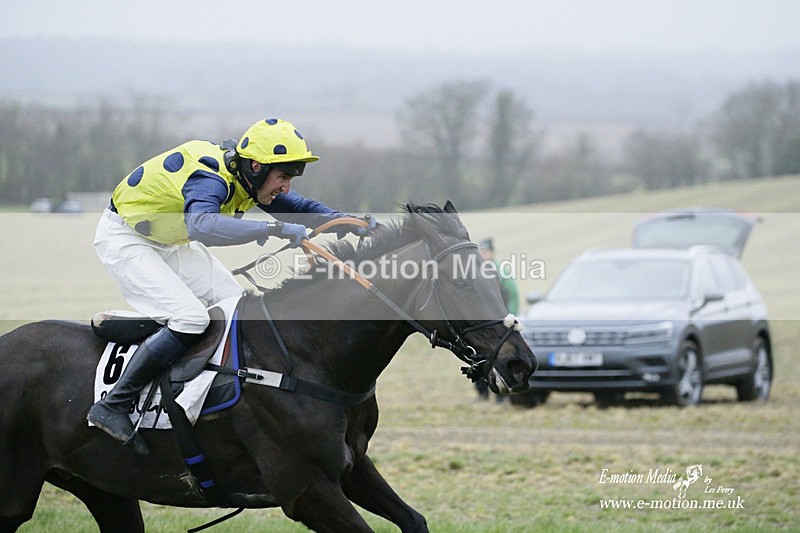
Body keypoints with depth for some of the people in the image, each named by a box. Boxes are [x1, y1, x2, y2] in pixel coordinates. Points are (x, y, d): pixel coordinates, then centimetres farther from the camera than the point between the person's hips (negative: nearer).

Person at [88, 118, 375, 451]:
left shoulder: (247, 177, -7)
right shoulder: (210, 178, -34)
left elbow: (301, 208, 7)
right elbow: (202, 226, -56)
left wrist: (350, 224, -11)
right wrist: (273, 229, -59)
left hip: (170, 243, 10)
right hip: (124, 238, -10)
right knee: (190, 318, -25)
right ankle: (111, 408, -20)